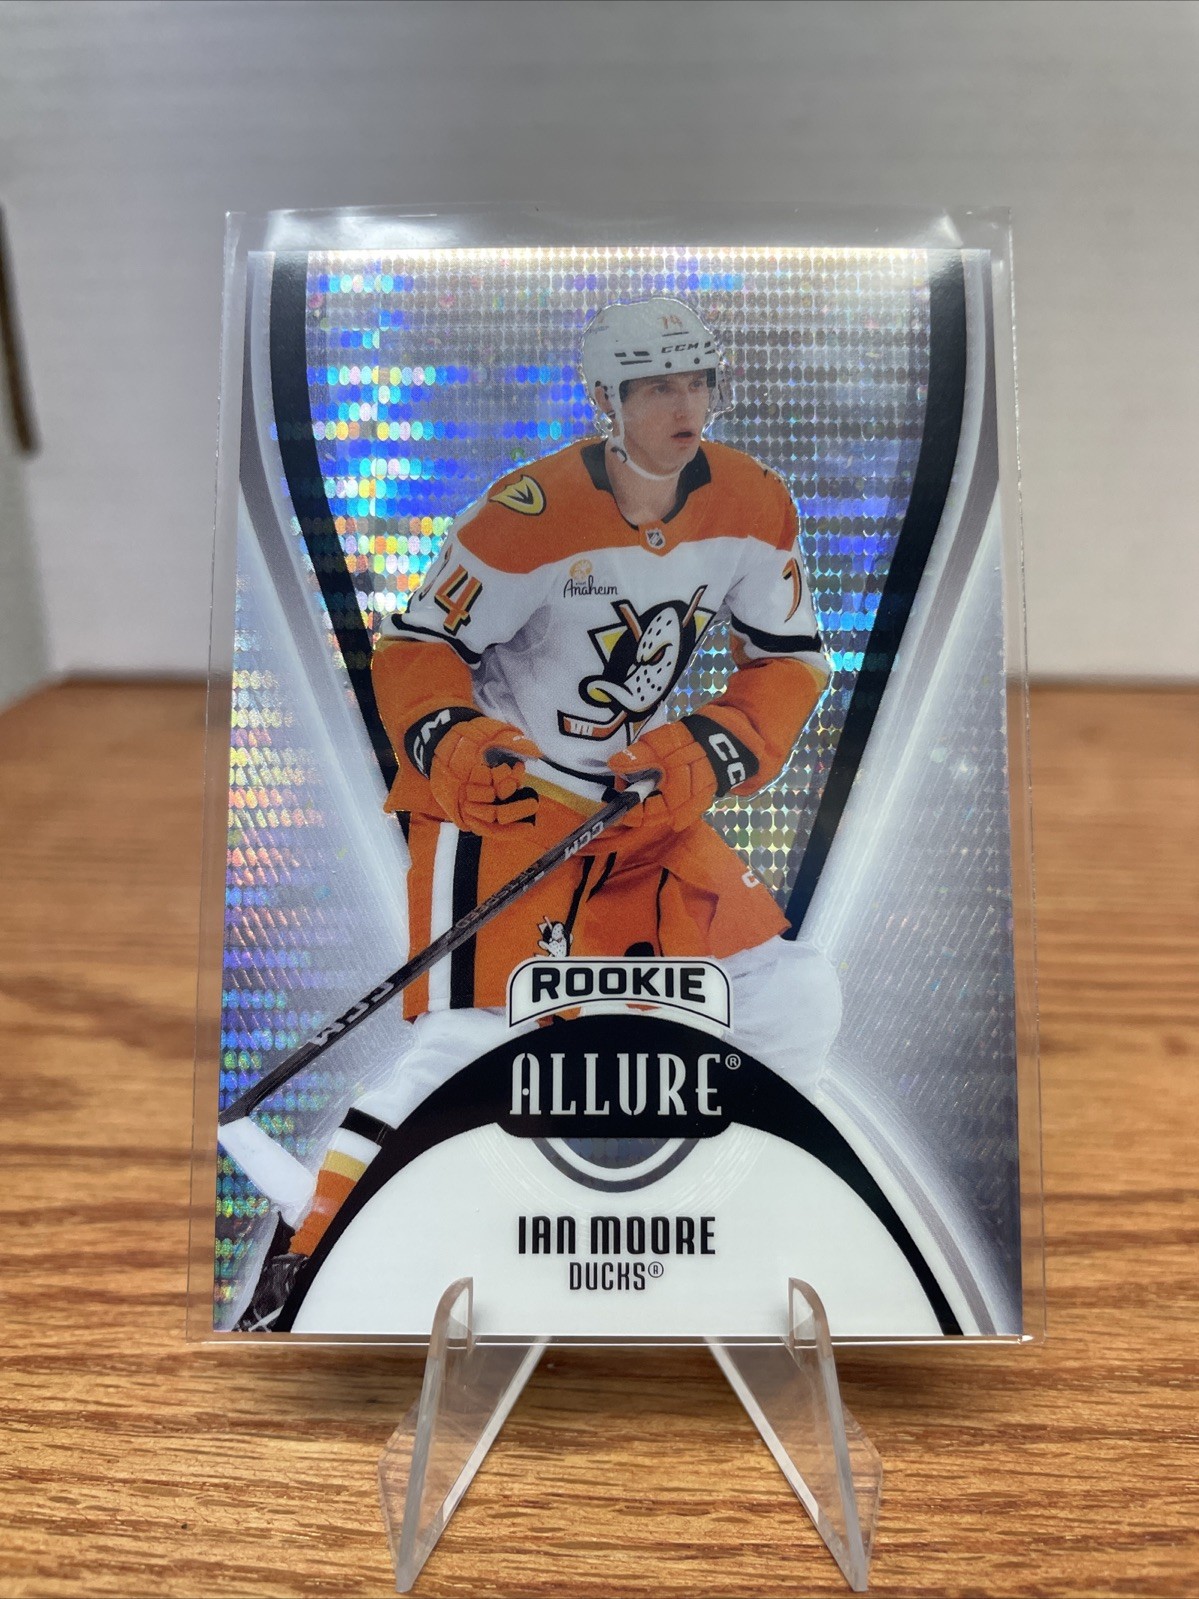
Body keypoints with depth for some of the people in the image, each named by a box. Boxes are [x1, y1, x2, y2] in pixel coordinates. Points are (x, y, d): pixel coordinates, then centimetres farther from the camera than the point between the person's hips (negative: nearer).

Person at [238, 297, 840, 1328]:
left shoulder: (752, 508, -3)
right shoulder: (532, 512, -19)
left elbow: (791, 660, 4)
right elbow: (417, 645, -13)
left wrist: (712, 750, -12)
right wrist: (452, 743, -32)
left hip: (651, 795, 6)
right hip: (501, 794, -5)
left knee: (795, 995, 4)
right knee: (471, 1038, -17)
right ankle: (313, 1263, 3)